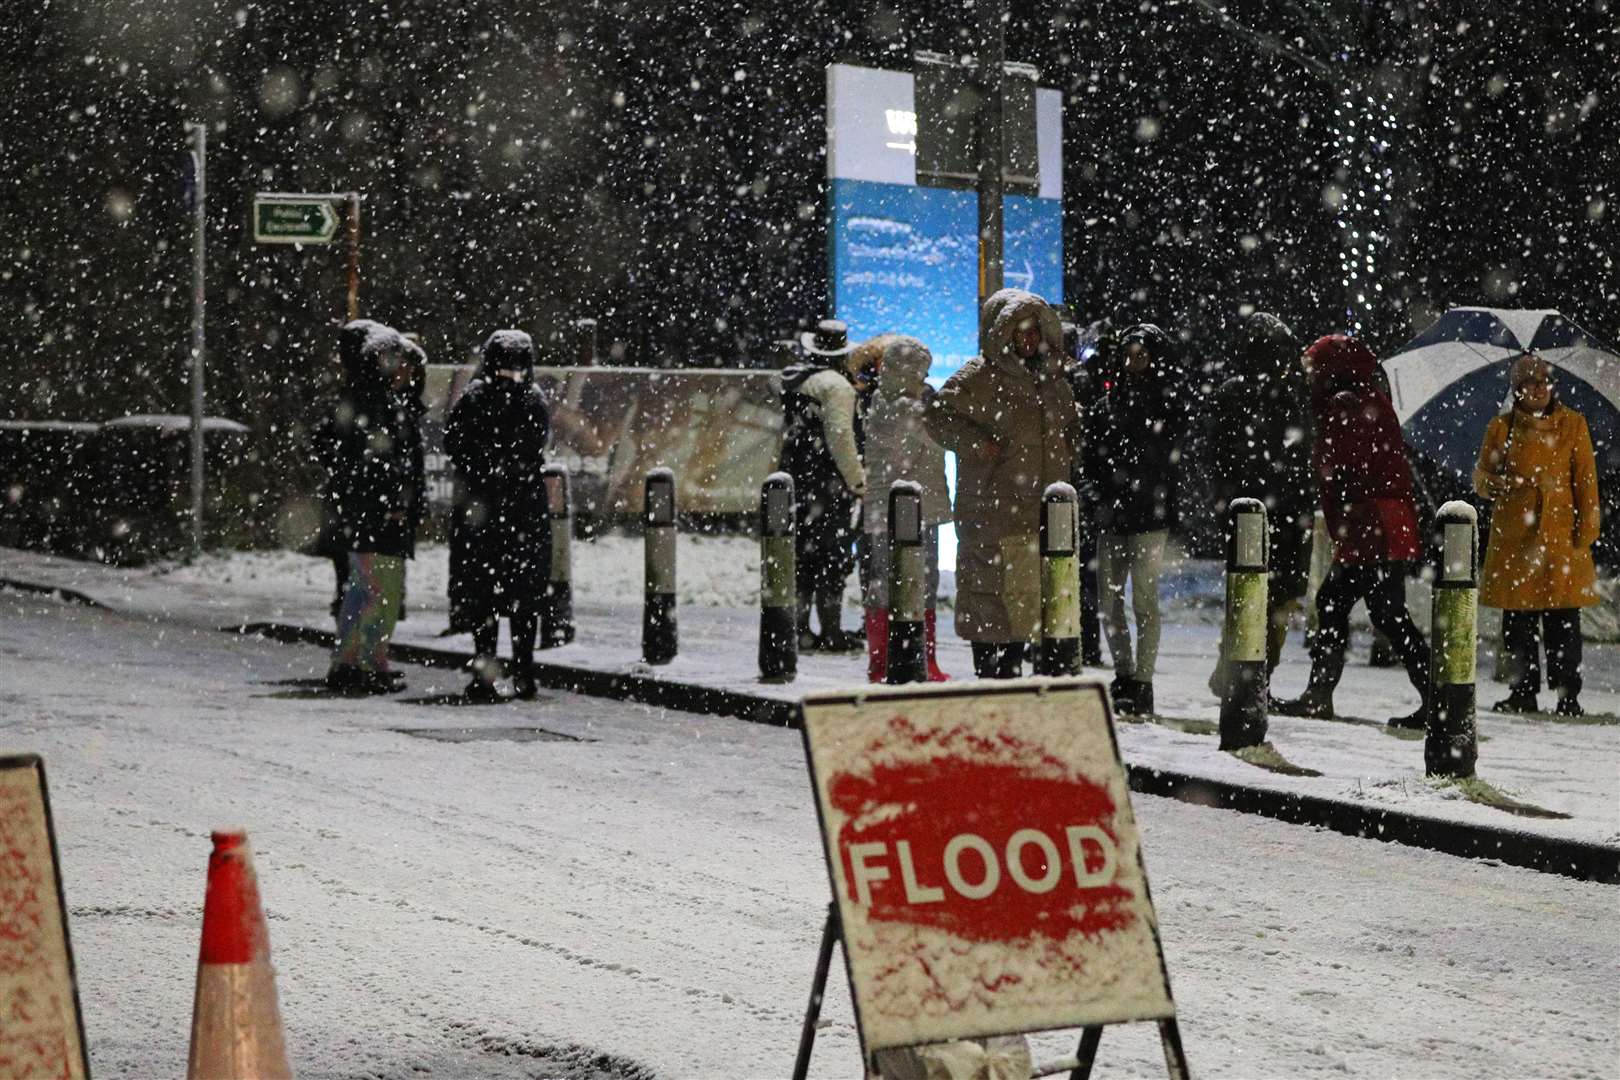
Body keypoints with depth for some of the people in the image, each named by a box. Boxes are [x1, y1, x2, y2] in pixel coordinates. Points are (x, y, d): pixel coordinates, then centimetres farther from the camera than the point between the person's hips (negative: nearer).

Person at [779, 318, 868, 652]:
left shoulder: (794, 380, 13)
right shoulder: (836, 385, -12)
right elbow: (840, 437, -18)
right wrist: (857, 480, -13)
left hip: (795, 478, 8)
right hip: (829, 484, -8)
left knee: (803, 556, 12)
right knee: (832, 559, -3)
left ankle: (798, 628, 15)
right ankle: (830, 633, -2)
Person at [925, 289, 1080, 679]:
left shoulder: (1051, 379, 16)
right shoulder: (979, 377, -6)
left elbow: (1070, 421, 31)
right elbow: (937, 416, -10)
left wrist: (1068, 448, 11)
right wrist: (975, 441, -20)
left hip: (1042, 511, 7)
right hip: (992, 511, -7)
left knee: (1029, 597, 12)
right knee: (993, 592, -7)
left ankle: (1012, 672, 23)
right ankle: (989, 676, -3)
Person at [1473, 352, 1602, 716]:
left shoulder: (1573, 424, 4)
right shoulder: (1502, 427, 7)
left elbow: (1586, 482, 3)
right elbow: (1480, 477, 12)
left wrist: (1585, 532, -3)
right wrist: (1496, 483, -12)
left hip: (1559, 533, -2)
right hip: (1513, 534, 2)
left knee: (1562, 619, -5)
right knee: (1517, 619, 2)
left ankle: (1567, 695, 1)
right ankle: (1524, 692, 13)